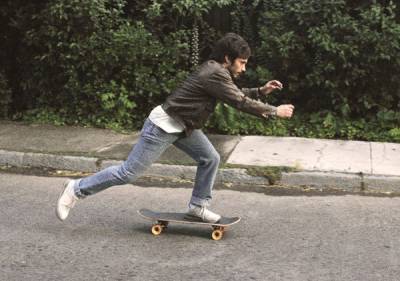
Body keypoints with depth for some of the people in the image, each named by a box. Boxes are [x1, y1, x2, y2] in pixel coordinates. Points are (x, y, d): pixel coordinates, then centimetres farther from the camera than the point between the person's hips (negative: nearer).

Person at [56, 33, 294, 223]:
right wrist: (274, 111, -14)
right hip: (162, 127, -10)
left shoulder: (218, 71, 7)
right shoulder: (215, 74, -23)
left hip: (183, 126, 10)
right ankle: (77, 189, 8)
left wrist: (262, 91, 9)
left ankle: (198, 206, 16)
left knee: (211, 159, 5)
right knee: (128, 173, -4)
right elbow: (240, 103, -22)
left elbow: (236, 95, 21)